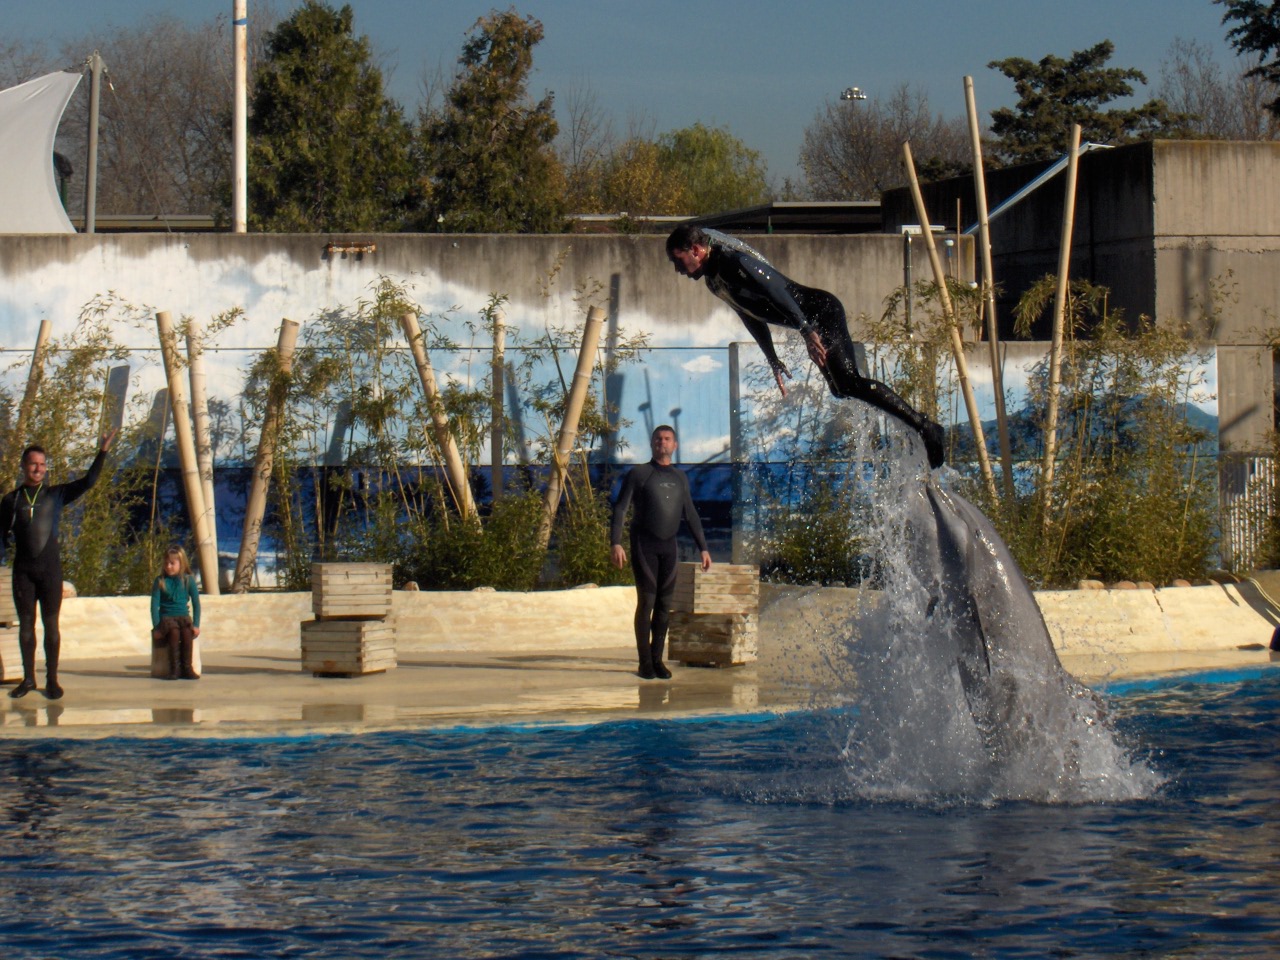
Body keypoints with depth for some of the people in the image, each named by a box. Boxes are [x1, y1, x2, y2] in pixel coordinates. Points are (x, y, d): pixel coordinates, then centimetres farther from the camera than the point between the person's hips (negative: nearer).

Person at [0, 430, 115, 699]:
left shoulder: (56, 495, 6)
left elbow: (87, 482, -1)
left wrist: (102, 453, -10)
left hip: (50, 569, -1)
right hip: (23, 571, 1)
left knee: (50, 625, 0)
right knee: (26, 624, 5)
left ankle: (51, 680, 5)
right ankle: (28, 678, 13)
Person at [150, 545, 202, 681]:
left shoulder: (189, 580, 5)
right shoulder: (160, 582, 3)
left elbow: (196, 604, 5)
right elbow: (154, 605, 0)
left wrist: (196, 625, -5)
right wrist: (156, 626, -10)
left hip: (184, 617, 1)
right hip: (166, 617, -1)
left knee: (187, 632, -33)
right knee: (174, 632, -35)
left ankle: (187, 668, -28)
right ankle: (174, 668, -32)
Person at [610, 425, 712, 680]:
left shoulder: (680, 478, 14)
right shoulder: (638, 474, 0)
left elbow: (690, 515, 19)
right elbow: (620, 509, -4)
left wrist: (703, 548, 13)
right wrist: (616, 544, -16)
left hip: (669, 545, 4)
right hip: (644, 544, -4)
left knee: (665, 604, 1)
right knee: (646, 601, -8)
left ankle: (657, 659, 6)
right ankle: (645, 662, -4)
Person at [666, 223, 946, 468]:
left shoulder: (732, 262, -16)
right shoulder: (713, 280, 15)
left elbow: (775, 289, -25)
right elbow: (751, 316, 26)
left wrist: (807, 331, -31)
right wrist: (773, 360, 27)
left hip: (822, 312, -11)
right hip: (811, 323, 11)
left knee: (848, 382, -19)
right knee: (839, 388, 14)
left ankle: (925, 427, -22)